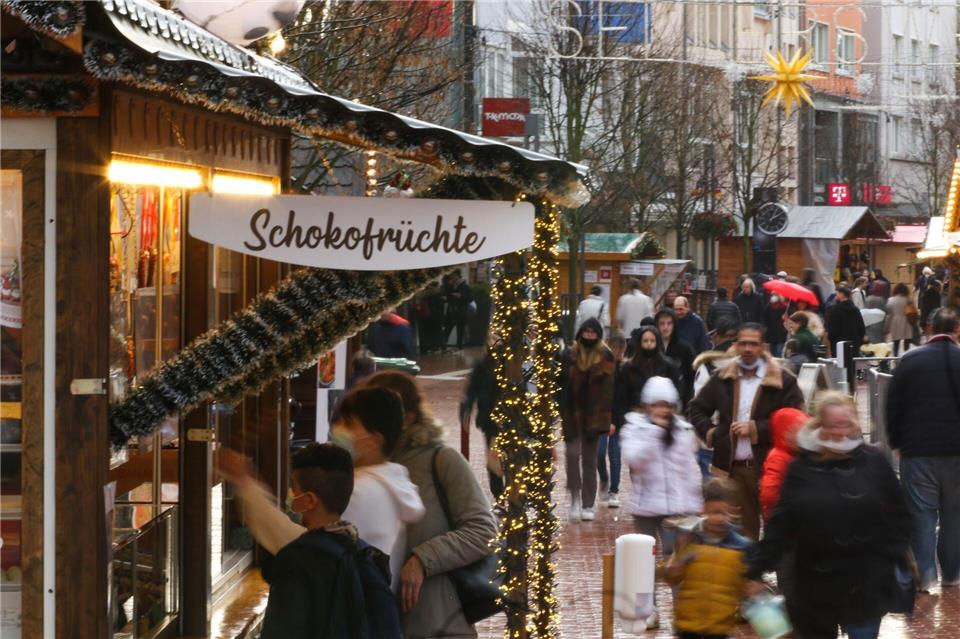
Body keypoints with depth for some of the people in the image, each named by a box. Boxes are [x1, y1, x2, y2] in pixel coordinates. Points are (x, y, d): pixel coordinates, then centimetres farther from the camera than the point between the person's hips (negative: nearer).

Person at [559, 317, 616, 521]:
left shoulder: (606, 358, 1)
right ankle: (575, 497, 2)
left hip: (594, 416, 0)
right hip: (572, 414, 0)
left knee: (590, 460, 6)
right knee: (573, 452, -14)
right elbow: (561, 385, 0)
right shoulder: (569, 356, 1)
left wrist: (610, 418, -8)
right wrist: (560, 411, -7)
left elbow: (610, 389, -3)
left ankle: (588, 505, 12)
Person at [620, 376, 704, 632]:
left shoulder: (683, 430, 5)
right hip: (645, 505, 0)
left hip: (676, 505, 0)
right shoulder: (634, 428, -2)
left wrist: (695, 504, 9)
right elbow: (634, 458, -19)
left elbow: (691, 469, 10)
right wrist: (654, 429, -19)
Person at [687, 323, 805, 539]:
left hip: (769, 467, -4)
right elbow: (696, 409, 21)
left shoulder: (783, 381, -4)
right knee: (742, 530, 10)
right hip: (733, 467, 4)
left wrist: (755, 429, -13)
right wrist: (709, 433, 4)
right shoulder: (723, 379, 10)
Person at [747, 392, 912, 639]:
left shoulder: (873, 462, -2)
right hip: (814, 586, 1)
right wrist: (757, 570, -4)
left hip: (865, 586, -1)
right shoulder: (801, 468, -1)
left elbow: (898, 517, 3)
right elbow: (780, 525, -1)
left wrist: (894, 560, -5)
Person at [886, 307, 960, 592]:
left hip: (918, 449, -1)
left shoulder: (910, 359, -4)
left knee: (922, 512, 3)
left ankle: (925, 573, -6)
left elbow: (893, 404, -1)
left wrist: (896, 441, 10)